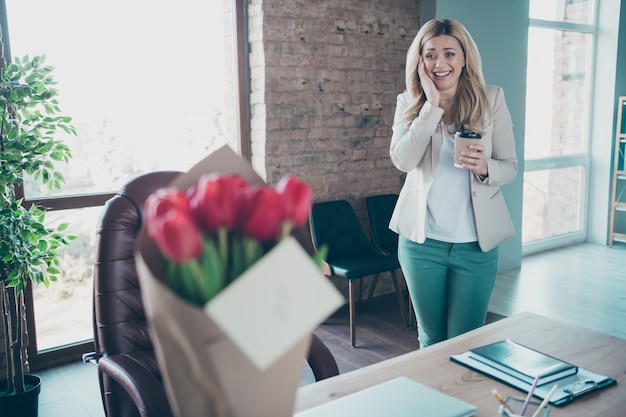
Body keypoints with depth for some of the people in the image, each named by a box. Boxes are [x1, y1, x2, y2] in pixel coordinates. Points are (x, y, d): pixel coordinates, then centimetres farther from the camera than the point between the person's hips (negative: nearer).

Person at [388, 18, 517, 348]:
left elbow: (510, 166, 0)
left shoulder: (492, 99, -1)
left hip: (476, 243, 0)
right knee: (430, 339, 15)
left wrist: (485, 167, -22)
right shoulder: (409, 102, 0)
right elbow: (402, 160, -15)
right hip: (421, 240, 1)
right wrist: (432, 105, -17)